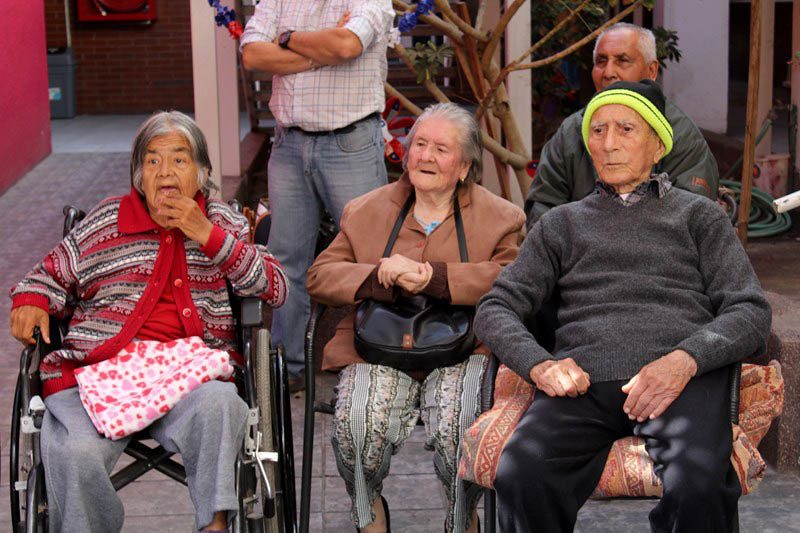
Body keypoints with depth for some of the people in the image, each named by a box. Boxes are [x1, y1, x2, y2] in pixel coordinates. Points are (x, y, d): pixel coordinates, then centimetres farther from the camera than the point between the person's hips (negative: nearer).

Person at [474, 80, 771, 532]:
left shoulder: (699, 214, 25)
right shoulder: (562, 223, 30)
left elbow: (751, 312, 12)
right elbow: (496, 308, 20)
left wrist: (686, 359, -10)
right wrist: (539, 364, -4)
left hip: (685, 375, -1)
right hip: (584, 376, 1)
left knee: (698, 486, -36)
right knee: (521, 479, -33)